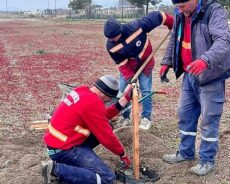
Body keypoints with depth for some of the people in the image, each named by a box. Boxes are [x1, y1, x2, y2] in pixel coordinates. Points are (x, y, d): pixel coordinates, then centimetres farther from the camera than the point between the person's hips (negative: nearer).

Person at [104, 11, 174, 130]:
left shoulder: (136, 27, -34)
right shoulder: (111, 46, -25)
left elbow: (156, 17, -24)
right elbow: (122, 64, -17)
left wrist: (173, 24, -14)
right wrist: (130, 78, -25)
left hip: (145, 63, -2)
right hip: (128, 67, 2)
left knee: (146, 91, -1)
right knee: (123, 91, 2)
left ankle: (146, 117, 14)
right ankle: (125, 117, 19)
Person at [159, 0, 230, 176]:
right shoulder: (181, 14, 5)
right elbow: (174, 40, 19)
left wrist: (205, 60, -48)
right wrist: (167, 62, 11)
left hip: (210, 76, -7)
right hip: (189, 75, 7)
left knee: (209, 119, 3)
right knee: (185, 115, 16)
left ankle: (207, 160, 18)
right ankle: (186, 152, 33)